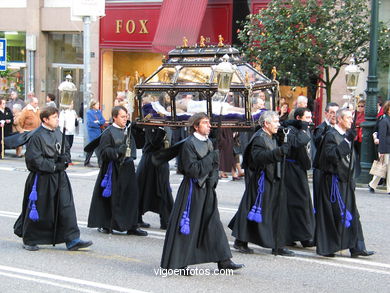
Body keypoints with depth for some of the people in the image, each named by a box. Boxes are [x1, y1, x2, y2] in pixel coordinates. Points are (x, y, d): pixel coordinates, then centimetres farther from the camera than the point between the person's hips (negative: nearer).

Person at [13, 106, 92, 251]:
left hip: (59, 177, 6)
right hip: (42, 178, -6)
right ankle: (29, 240, 21)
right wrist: (54, 166, -18)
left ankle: (72, 240, 1)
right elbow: (34, 158, -18)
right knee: (38, 211, 4)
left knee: (66, 207, 0)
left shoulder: (58, 134, 8)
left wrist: (64, 159, -4)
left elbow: (66, 150, 18)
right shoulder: (37, 136, -14)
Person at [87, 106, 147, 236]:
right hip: (113, 169, -6)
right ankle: (104, 225, 13)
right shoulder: (108, 132, -6)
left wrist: (130, 156, 4)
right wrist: (117, 152, -26)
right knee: (111, 198, 0)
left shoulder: (128, 131, 13)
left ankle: (131, 226, 8)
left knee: (131, 196, 2)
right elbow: (103, 151, -12)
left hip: (127, 168, 6)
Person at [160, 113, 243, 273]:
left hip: (207, 189, 8)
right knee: (187, 227, -3)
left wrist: (213, 178, 0)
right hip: (192, 189, -7)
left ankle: (223, 261, 11)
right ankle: (176, 264, 5)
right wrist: (210, 158, -16)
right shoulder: (189, 144, -12)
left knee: (213, 224, 8)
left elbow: (214, 166, 18)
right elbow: (191, 169, -20)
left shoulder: (208, 142, 11)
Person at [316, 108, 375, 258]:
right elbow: (331, 154, -26)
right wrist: (347, 141, -29)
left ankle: (356, 247, 8)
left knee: (351, 214, 6)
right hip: (333, 179, -8)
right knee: (334, 213, -5)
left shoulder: (347, 136, 14)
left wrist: (352, 179, 19)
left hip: (346, 180, 8)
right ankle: (326, 248, 4)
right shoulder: (331, 135, -11)